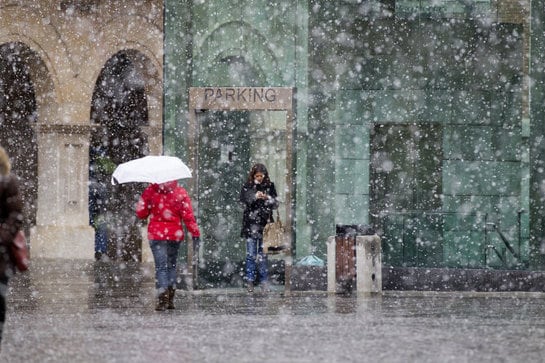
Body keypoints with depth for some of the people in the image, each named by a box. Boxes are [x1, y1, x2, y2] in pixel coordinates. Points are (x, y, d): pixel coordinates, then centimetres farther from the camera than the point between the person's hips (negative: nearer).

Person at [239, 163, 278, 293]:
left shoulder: (269, 186, 7)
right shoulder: (247, 186, 4)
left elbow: (275, 204, 6)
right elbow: (243, 199, -9)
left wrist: (268, 198, -15)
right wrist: (255, 196, -27)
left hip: (265, 224, 1)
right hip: (250, 224, -1)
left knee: (263, 254, 2)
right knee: (251, 254, -3)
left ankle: (264, 281, 6)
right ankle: (250, 281, 2)